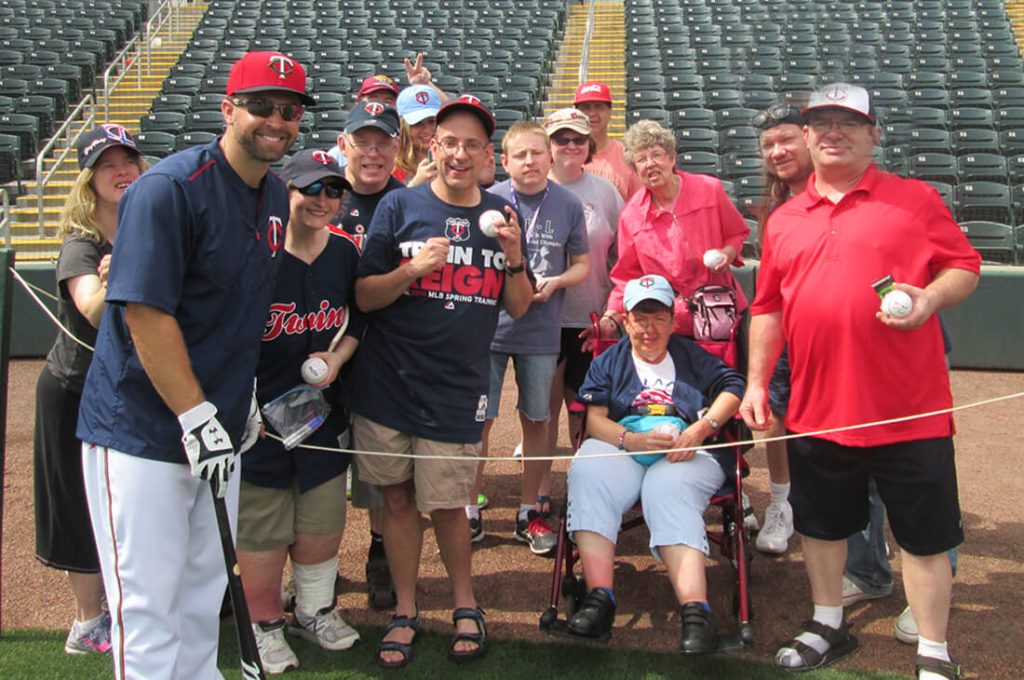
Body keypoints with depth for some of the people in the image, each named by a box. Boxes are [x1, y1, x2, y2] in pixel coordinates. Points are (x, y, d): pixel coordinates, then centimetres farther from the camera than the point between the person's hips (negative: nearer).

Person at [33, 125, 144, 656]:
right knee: (88, 508, 6)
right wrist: (110, 285, -54)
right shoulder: (82, 244, -18)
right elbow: (94, 313, -35)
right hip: (77, 391, -6)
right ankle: (89, 624, 22)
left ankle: (113, 603, 37)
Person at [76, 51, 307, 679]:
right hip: (142, 432, -7)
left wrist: (245, 400, 14)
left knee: (205, 591, 19)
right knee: (149, 604, 0)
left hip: (217, 427, 8)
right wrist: (197, 417, -20)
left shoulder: (277, 196, 8)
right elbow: (146, 313, -20)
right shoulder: (169, 187, -16)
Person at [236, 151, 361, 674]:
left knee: (322, 519, 13)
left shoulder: (345, 252, 1)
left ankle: (314, 611, 36)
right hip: (258, 408, -4)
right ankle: (264, 625, 27)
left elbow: (359, 320, 14)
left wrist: (337, 357, -5)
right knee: (261, 525, 5)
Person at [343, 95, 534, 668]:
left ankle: (466, 604, 28)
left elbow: (518, 307, 8)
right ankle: (406, 611, 25)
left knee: (447, 505, 5)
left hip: (458, 389, 0)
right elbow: (364, 297, -2)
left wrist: (513, 255, -10)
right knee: (398, 497, 9)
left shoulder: (501, 215, 7)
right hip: (388, 383, 0)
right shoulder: (400, 206, 0)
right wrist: (413, 270, -19)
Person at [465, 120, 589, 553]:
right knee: (479, 419, 2)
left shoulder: (568, 205, 1)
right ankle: (469, 510, 17)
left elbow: (582, 264, 8)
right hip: (490, 326, -1)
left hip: (542, 332, 2)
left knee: (536, 420, 10)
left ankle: (530, 511, 25)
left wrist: (554, 282, -10)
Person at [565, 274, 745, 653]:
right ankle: (599, 598, -40)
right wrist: (631, 439, -13)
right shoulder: (608, 362, 22)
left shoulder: (692, 356, 24)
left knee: (669, 490, -36)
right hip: (620, 450, 1)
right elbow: (594, 419, 8)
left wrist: (702, 428, -9)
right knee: (588, 473, -33)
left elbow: (732, 387, 9)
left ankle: (695, 610, -48)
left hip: (686, 454, -1)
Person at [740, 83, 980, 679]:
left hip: (908, 406, -3)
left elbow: (966, 266, 1)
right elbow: (768, 309, 12)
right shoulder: (784, 220, 10)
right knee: (821, 523, 17)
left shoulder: (914, 199, 1)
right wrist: (757, 382, 7)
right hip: (817, 406, 4)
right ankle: (829, 626, 38)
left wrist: (931, 297, -19)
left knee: (924, 534, 6)